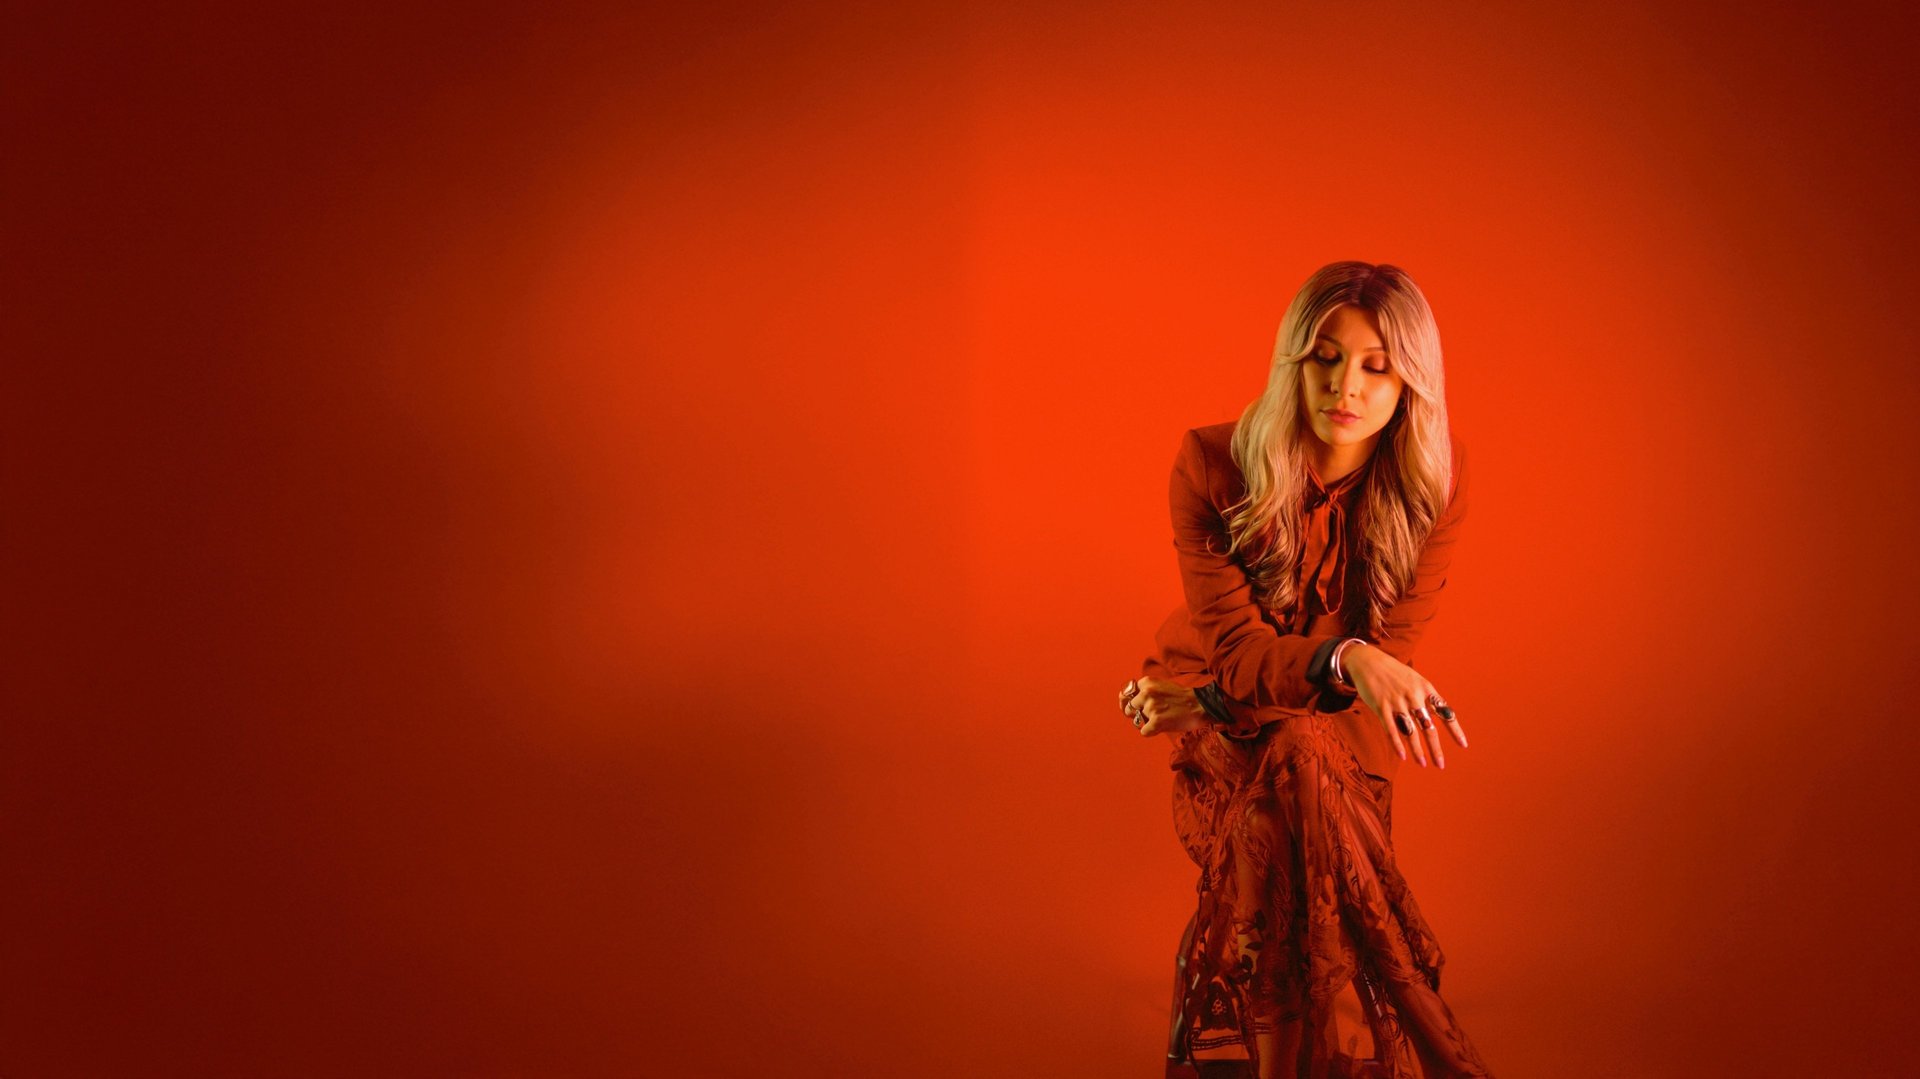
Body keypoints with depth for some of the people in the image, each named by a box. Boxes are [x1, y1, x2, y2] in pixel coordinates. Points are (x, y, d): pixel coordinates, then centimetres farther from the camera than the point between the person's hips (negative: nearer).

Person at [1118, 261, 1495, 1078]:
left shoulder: (1435, 479, -14)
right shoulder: (1212, 466, -19)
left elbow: (1389, 651, -13)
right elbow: (1233, 644, -21)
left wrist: (1212, 702, -20)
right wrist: (1343, 659, -45)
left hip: (1341, 723, 2)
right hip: (1220, 713, -1)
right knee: (1297, 766, -34)